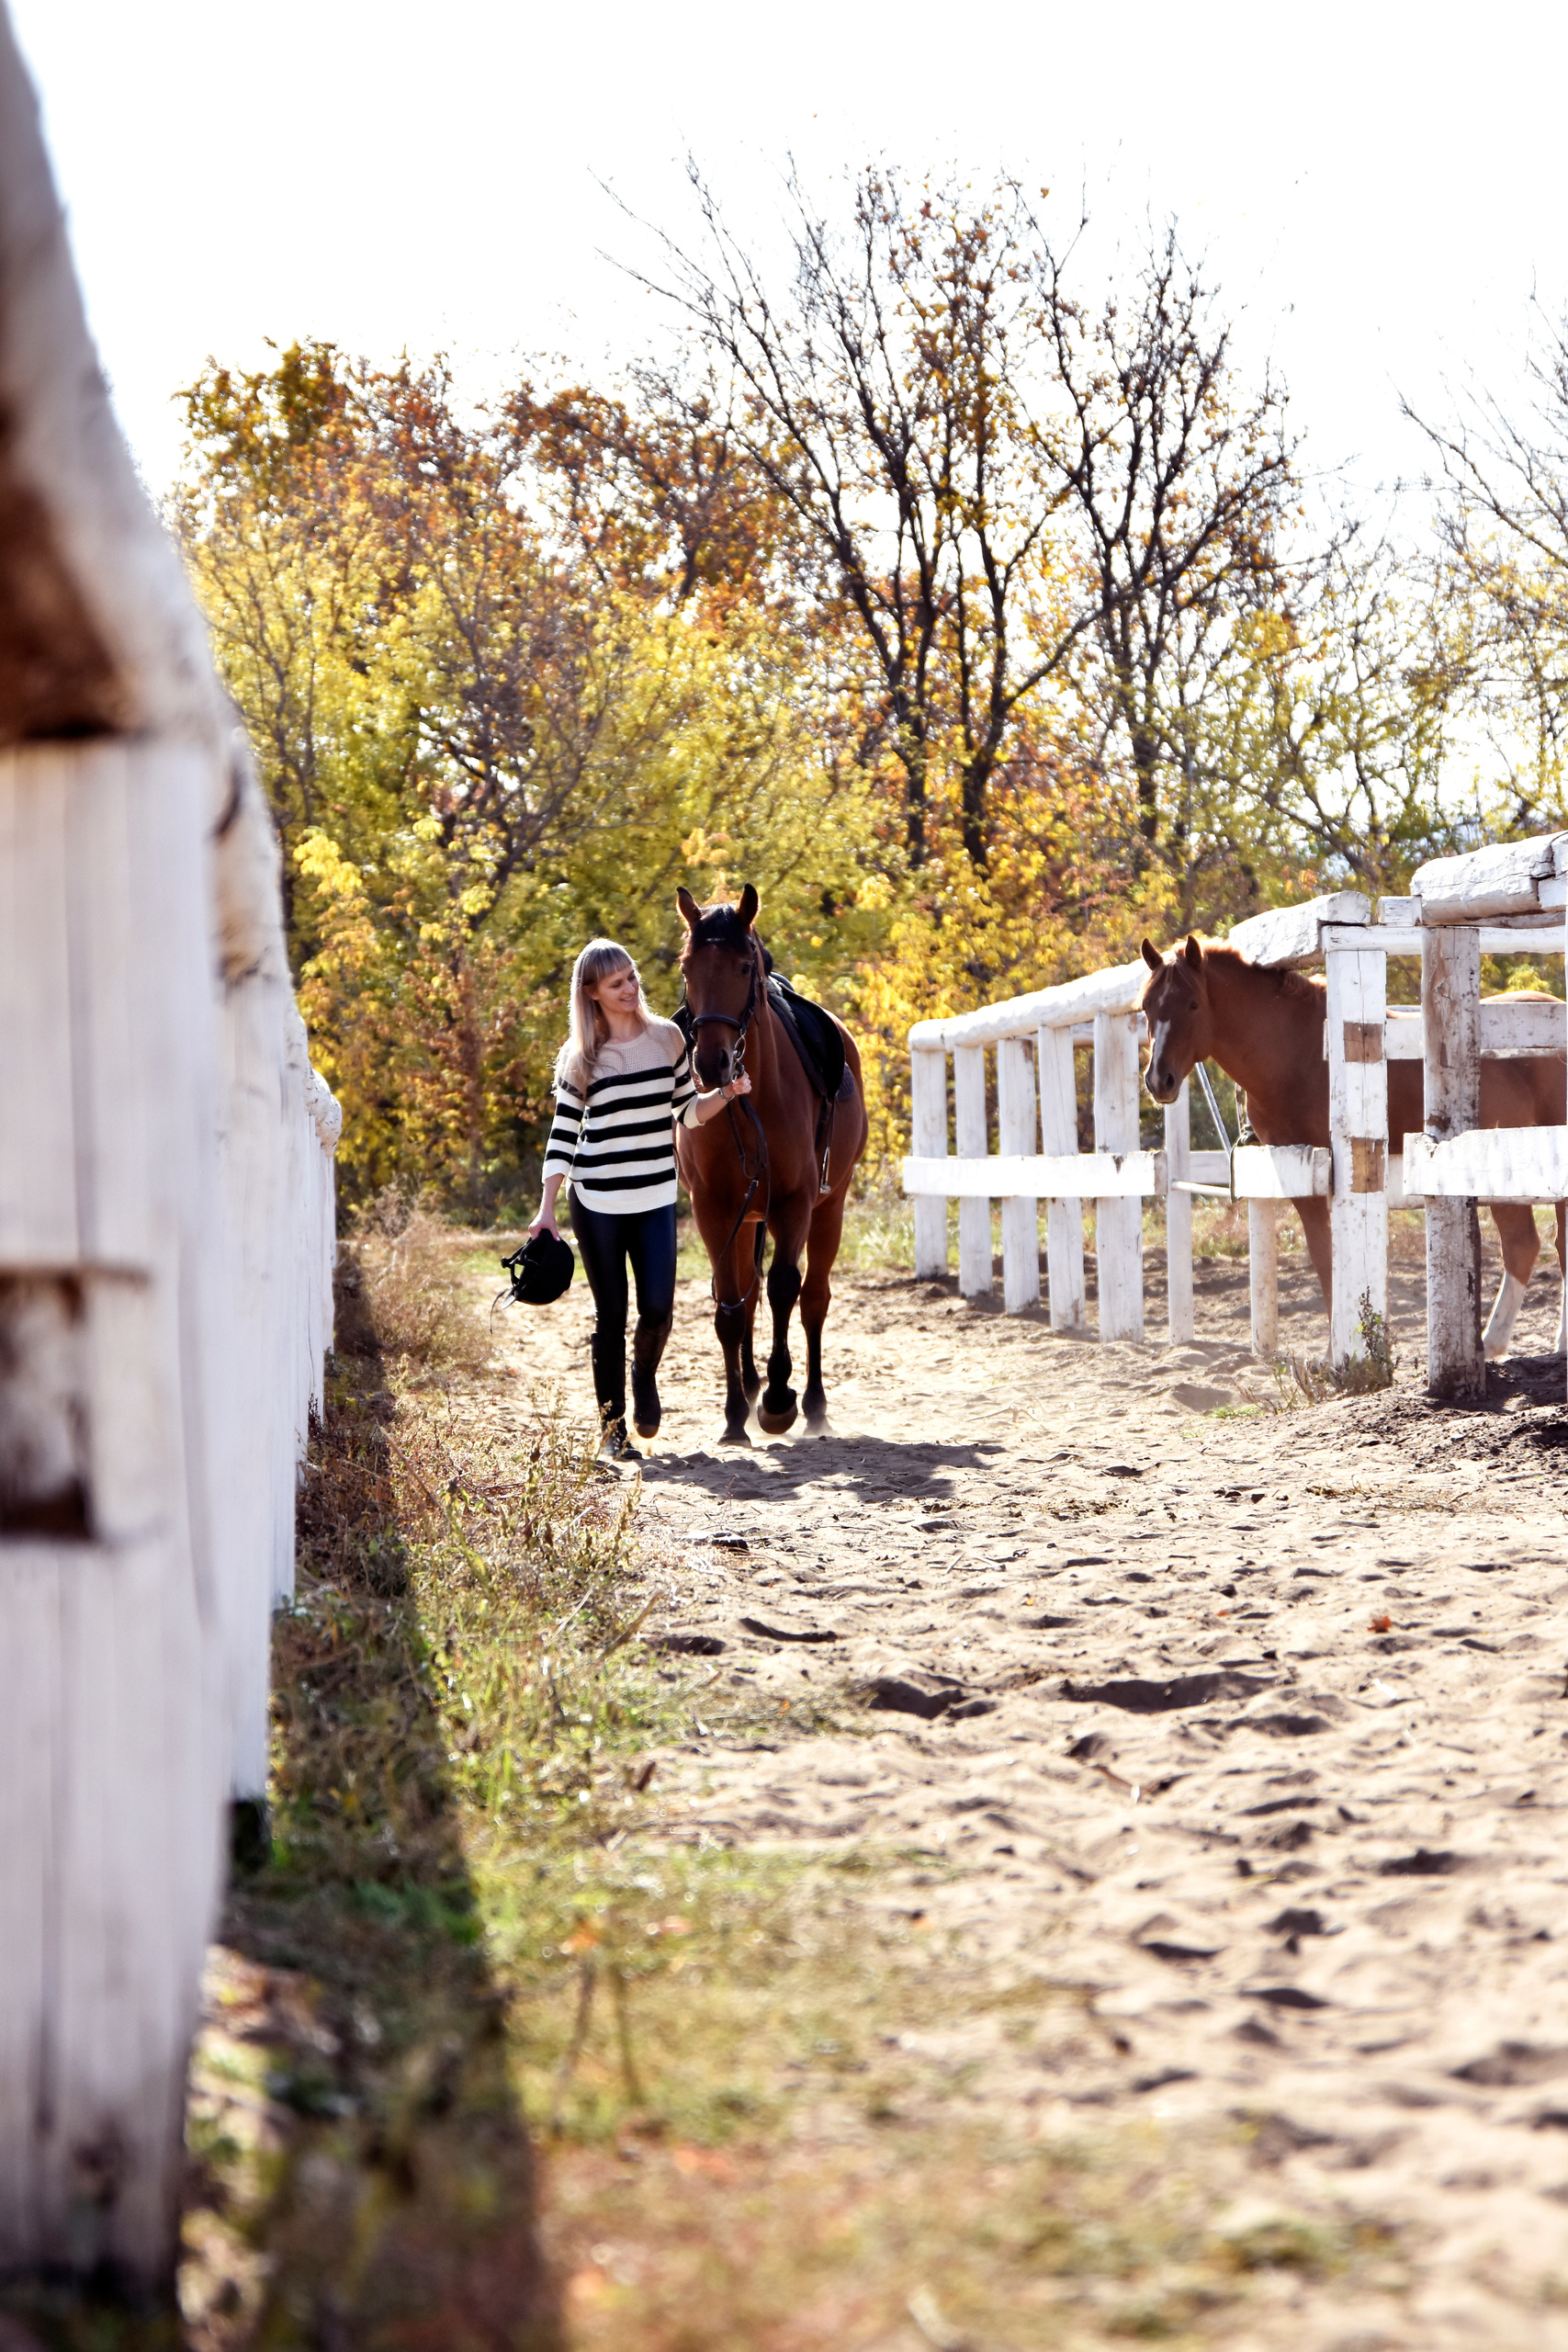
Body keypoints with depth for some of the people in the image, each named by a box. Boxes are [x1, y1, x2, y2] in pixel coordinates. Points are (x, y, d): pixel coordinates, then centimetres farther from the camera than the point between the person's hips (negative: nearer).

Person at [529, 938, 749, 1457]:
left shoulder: (667, 1038, 4)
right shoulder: (578, 1056, -2)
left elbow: (687, 1112, 11)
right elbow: (564, 1133, 0)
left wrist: (727, 1093, -8)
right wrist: (546, 1208, -5)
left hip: (656, 1198, 2)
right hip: (597, 1201, -2)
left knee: (658, 1307, -8)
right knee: (610, 1313, 2)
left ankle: (645, 1374, 25)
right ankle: (612, 1424, 14)